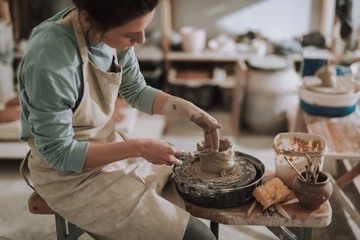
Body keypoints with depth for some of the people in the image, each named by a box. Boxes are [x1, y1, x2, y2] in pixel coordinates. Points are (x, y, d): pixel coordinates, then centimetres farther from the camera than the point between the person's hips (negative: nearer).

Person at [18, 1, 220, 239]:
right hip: (71, 175, -7)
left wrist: (188, 109, -7)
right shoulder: (49, 59, -31)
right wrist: (138, 148, -25)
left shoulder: (112, 31, -10)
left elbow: (136, 91, 6)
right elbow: (58, 153, -22)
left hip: (108, 144, 7)